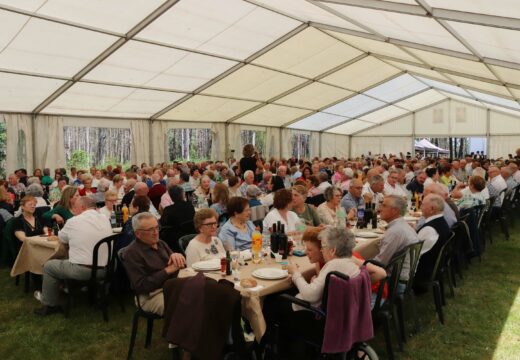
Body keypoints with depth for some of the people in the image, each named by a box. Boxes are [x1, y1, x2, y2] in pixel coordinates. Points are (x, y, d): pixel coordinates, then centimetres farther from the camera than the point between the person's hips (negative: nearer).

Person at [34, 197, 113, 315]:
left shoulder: (74, 221, -7)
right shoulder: (105, 219, 3)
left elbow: (61, 238, 12)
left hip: (82, 271, -5)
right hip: (104, 270, 6)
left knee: (48, 266, 20)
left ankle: (50, 305, 30)